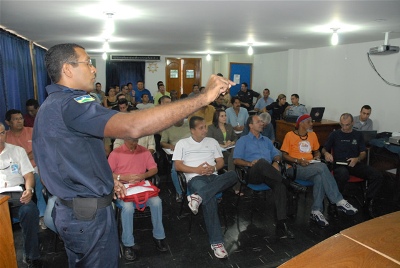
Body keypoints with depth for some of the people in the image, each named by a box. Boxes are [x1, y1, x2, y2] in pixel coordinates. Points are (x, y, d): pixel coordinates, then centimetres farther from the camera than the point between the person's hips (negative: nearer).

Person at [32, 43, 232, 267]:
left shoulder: (51, 105, 10)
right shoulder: (70, 104, -25)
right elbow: (132, 126, -42)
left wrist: (106, 179, 13)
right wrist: (204, 97, -39)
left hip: (71, 210, 10)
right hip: (89, 214, -10)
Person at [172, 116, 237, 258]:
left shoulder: (212, 141, 22)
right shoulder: (182, 143, 12)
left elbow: (221, 161, 17)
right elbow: (178, 166, 4)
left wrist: (214, 168, -6)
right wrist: (197, 169, -10)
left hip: (213, 177, 4)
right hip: (196, 178, -4)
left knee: (233, 174, -31)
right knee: (210, 200, -37)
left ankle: (198, 196, -42)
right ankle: (216, 242, -30)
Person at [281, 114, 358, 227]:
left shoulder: (313, 135, 17)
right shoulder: (290, 135, -1)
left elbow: (317, 151, 27)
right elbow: (284, 155, -4)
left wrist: (317, 157, 3)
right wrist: (298, 160, -17)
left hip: (311, 168, 5)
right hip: (295, 168, -5)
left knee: (320, 177, -33)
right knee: (322, 167, -32)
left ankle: (316, 211, -31)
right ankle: (339, 201, -28)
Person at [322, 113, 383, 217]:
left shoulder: (358, 135, 16)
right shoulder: (335, 134, 10)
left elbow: (363, 153, 15)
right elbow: (324, 149, 13)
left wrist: (357, 159, -9)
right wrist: (326, 153, -13)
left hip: (355, 164, 3)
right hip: (339, 165, -3)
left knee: (378, 176, -22)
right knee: (343, 174, -40)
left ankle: (368, 202, -4)